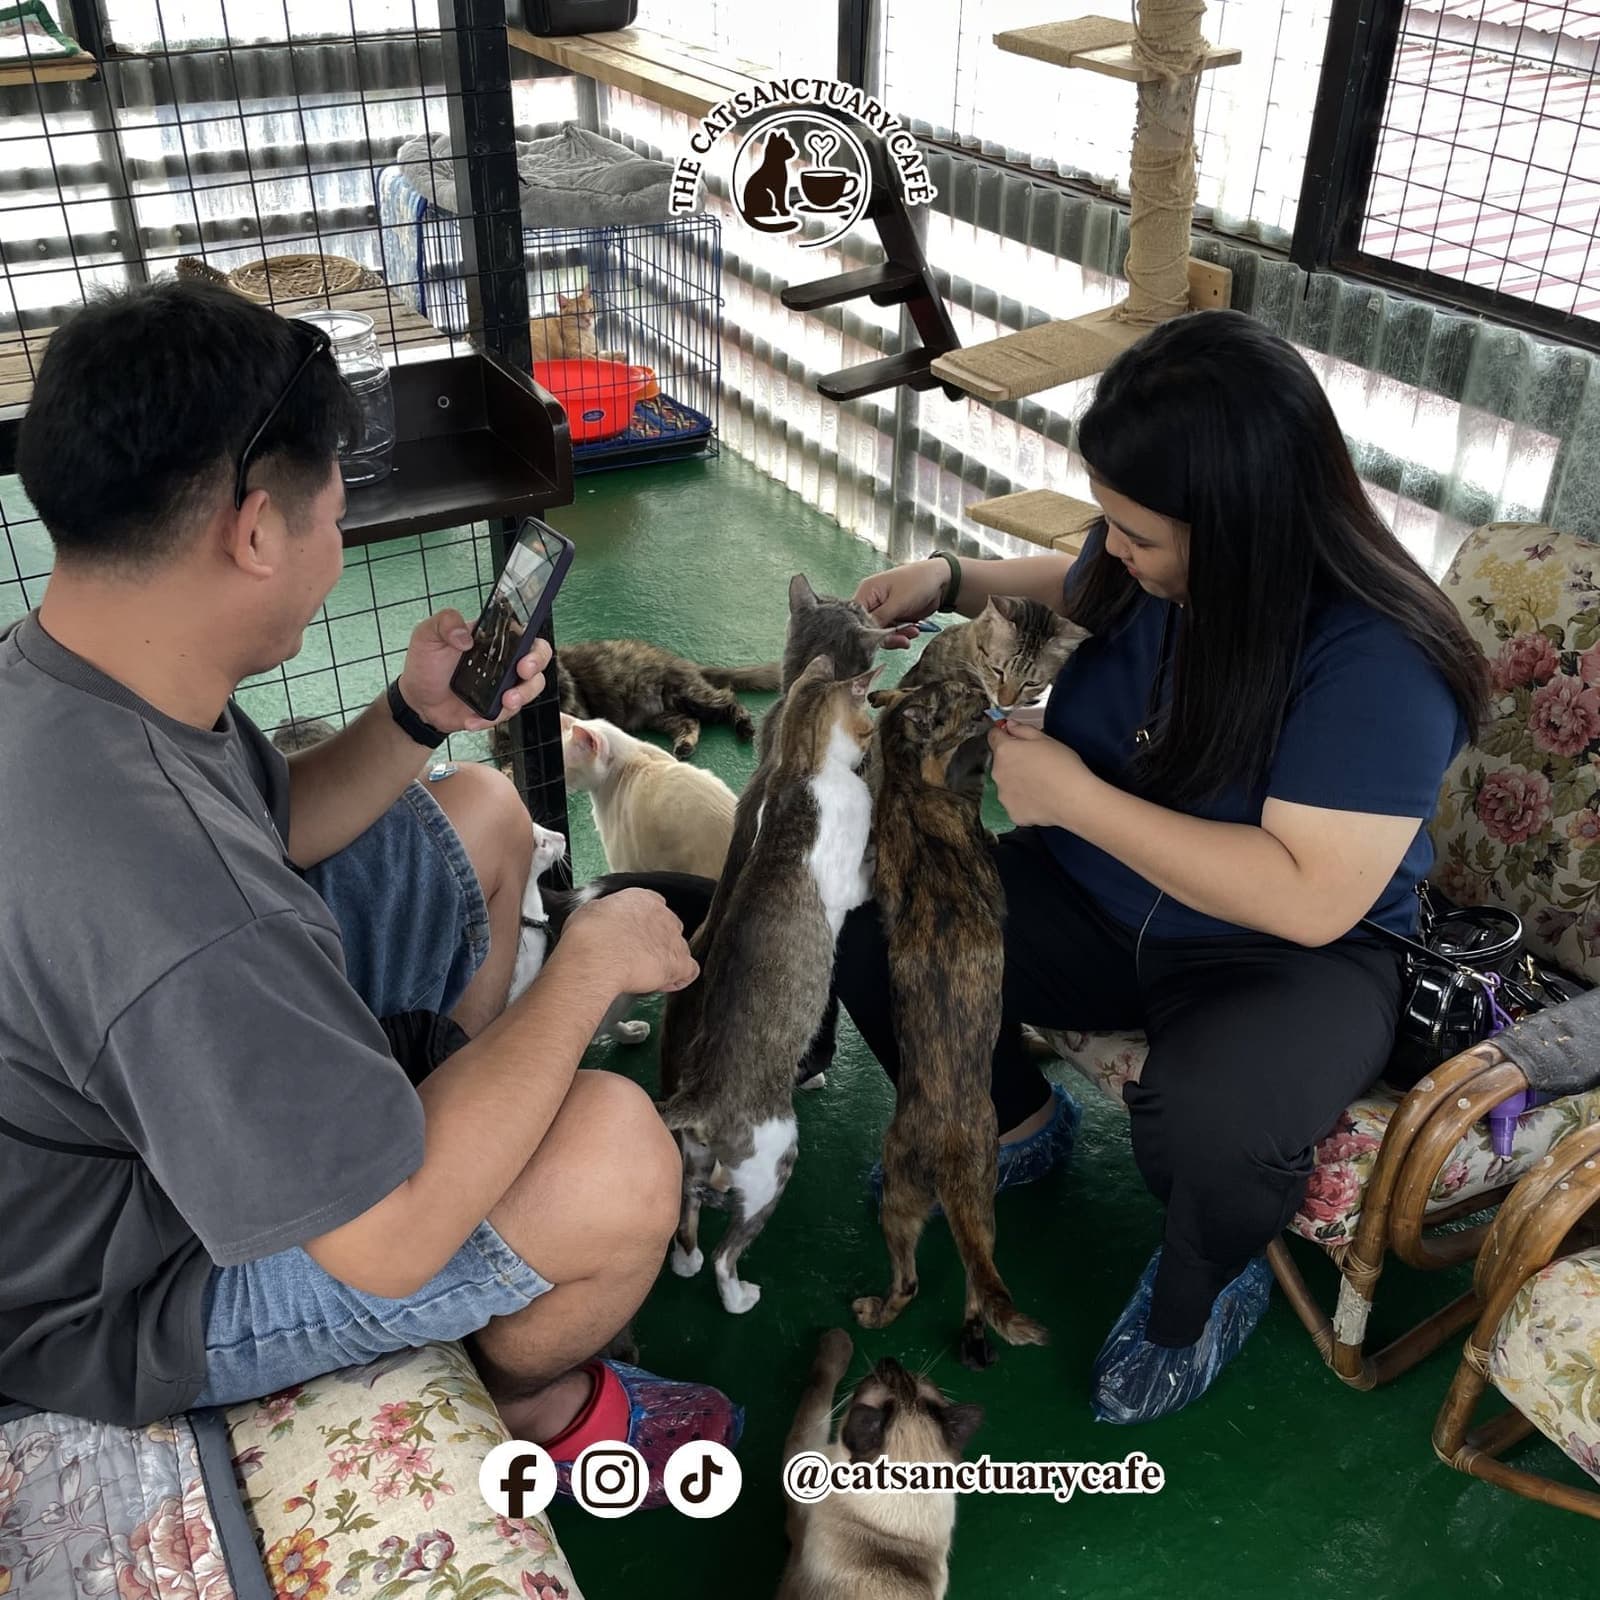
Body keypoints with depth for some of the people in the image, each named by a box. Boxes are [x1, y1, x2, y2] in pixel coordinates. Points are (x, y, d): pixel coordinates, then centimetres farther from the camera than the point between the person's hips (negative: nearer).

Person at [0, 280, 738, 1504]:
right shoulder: (165, 900, -42)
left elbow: (270, 829, 7)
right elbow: (390, 1242, -33)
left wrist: (418, 718, -10)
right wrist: (591, 964, -24)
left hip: (195, 1051, 9)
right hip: (132, 1290, -8)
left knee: (480, 817, 10)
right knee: (612, 1150, -28)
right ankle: (535, 1405, 7)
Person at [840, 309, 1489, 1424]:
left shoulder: (1376, 661, -28)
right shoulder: (1147, 563, -9)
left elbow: (1313, 897, -33)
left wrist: (1074, 797, -30)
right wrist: (955, 580, -1)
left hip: (1290, 956, -6)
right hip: (1094, 905, 6)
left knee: (1206, 1121, -37)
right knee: (868, 920, -13)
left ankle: (1203, 1290, 3)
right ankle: (1018, 1123, 17)